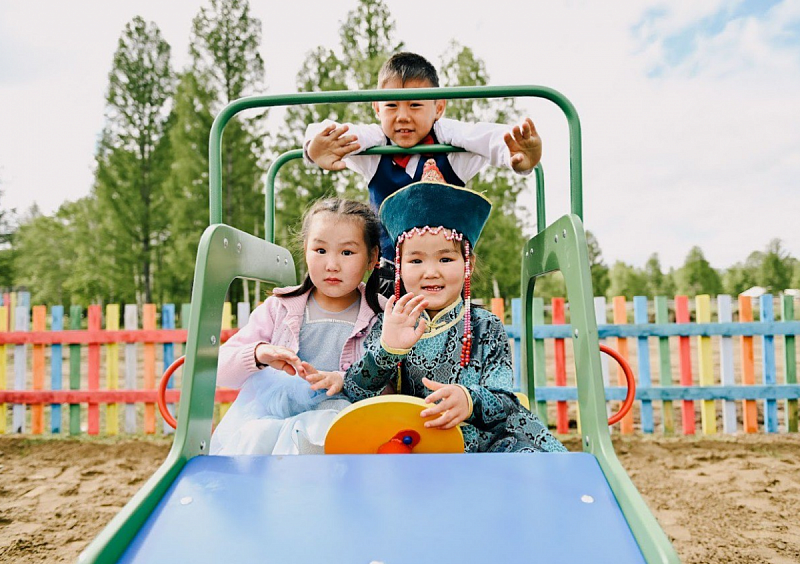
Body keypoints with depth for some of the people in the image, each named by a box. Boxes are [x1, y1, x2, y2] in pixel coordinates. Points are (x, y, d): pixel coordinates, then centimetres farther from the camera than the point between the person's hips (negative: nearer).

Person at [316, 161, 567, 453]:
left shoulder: (486, 328, 2)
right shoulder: (389, 325, 3)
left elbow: (505, 403, -5)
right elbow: (356, 395, -5)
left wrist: (470, 400, -29)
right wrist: (387, 350, -25)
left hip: (475, 440, -1)